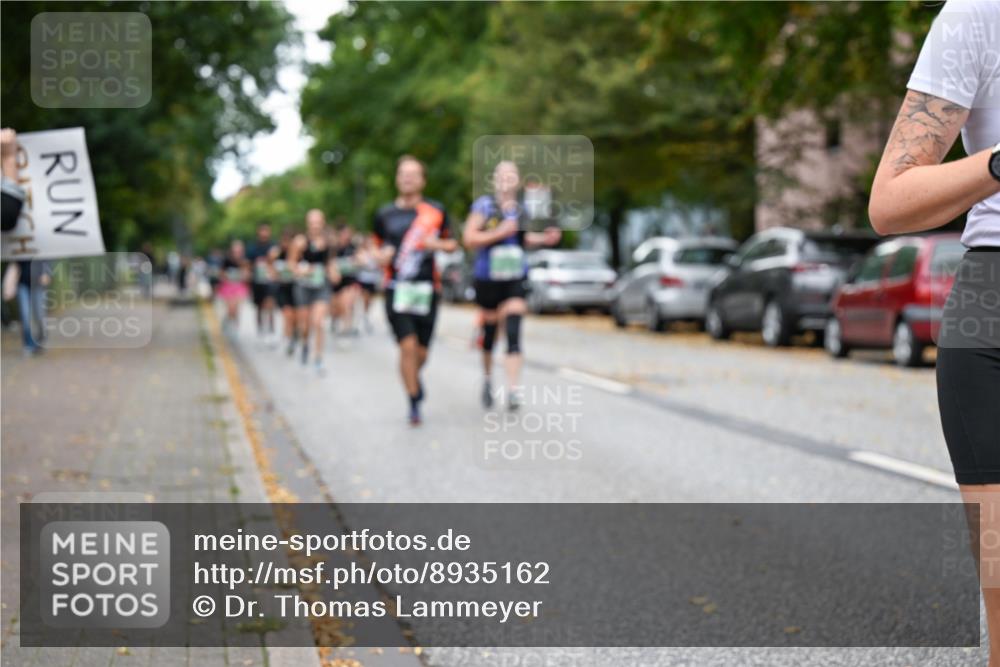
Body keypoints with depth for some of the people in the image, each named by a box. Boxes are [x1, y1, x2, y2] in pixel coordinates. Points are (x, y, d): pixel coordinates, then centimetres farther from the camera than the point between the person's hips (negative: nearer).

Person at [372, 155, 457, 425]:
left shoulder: (436, 211, 6)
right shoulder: (385, 214, 6)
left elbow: (451, 243, 14)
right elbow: (376, 246, 17)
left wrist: (437, 244, -8)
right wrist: (382, 256, -6)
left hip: (427, 289, 1)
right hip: (397, 289, -1)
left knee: (422, 351, 6)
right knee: (408, 346, -14)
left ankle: (414, 378, 41)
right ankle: (414, 403, 0)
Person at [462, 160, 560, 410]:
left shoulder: (520, 210, 9)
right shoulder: (484, 205, -5)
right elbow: (469, 239, -11)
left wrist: (544, 238, 7)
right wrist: (499, 233, -20)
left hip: (515, 279, 2)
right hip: (488, 277, -2)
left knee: (513, 334, -11)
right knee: (490, 331, 12)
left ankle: (513, 390, -17)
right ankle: (488, 380, 37)